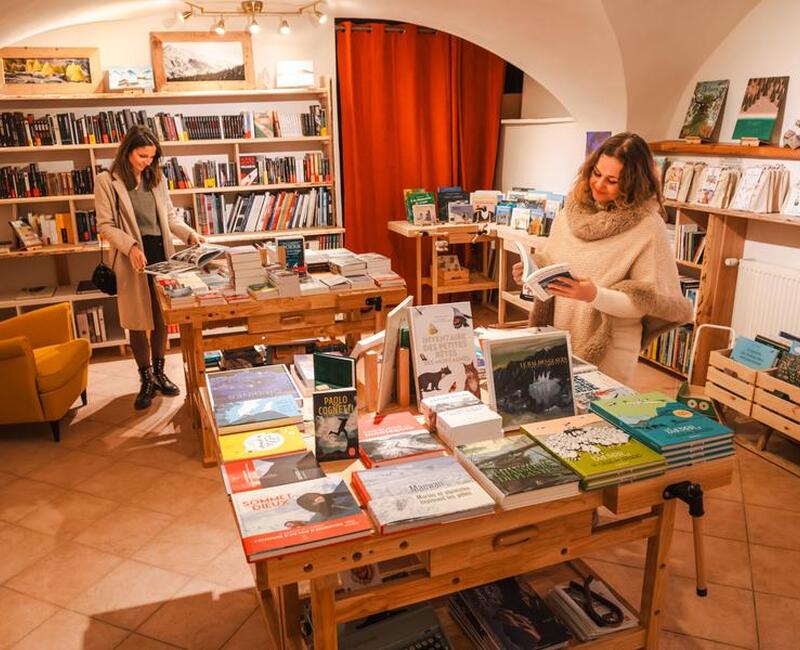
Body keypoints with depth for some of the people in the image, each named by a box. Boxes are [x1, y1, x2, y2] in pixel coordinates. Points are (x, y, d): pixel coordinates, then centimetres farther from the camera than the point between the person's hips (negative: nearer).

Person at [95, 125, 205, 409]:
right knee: (138, 323, 4)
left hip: (162, 255, 4)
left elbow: (170, 217, 14)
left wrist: (191, 234, -4)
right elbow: (105, 225, -7)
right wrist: (131, 246, -22)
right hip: (133, 260, -4)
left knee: (161, 320, 10)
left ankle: (159, 373, 27)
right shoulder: (106, 181, -4)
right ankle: (146, 380, 18)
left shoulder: (157, 179, 10)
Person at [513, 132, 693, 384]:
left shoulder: (648, 226, -12)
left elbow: (644, 302, -14)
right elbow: (548, 260, 14)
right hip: (558, 341, 5)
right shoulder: (573, 210, 3)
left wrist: (595, 296, -27)